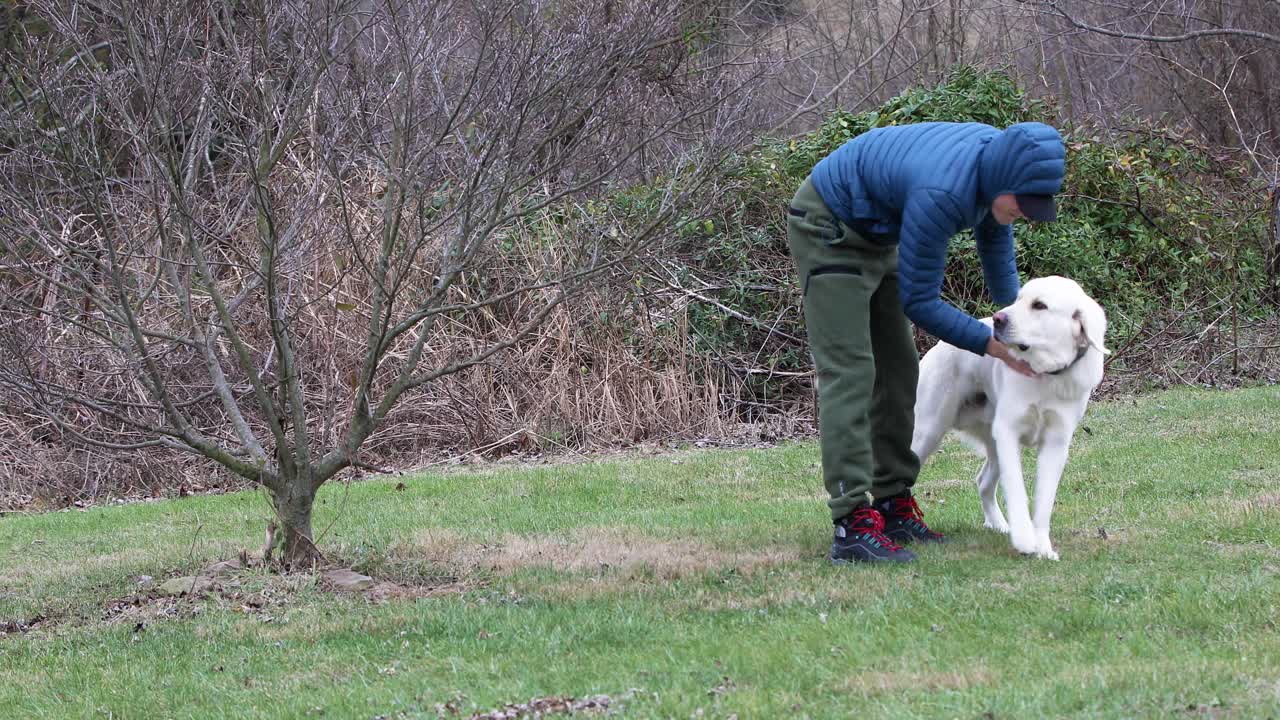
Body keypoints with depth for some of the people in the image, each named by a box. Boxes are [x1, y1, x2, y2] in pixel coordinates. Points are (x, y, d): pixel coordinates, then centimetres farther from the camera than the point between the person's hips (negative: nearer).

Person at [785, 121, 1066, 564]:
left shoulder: (1000, 153, -12)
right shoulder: (941, 194, -38)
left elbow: (993, 231, 12)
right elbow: (918, 302, -29)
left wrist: (1012, 308, 14)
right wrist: (994, 345, -28)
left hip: (878, 236, 10)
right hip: (828, 229, -10)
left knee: (896, 371, 7)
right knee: (849, 373, -17)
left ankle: (893, 506, 12)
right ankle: (853, 525, -23)